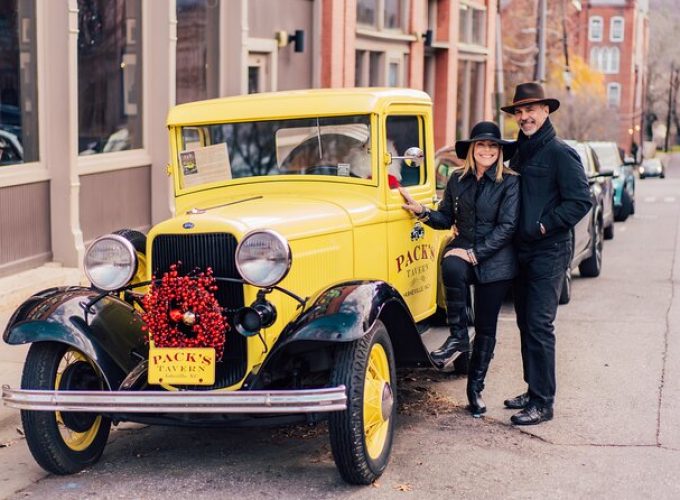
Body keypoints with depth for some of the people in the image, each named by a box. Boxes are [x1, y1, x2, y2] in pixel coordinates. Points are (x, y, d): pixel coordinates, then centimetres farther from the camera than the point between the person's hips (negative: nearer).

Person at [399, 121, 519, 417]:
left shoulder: (510, 183, -6)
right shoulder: (457, 179, 6)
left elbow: (507, 226, -12)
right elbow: (447, 218, 11)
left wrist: (475, 254, -19)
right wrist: (421, 211, -8)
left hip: (494, 260, -2)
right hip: (462, 248, 2)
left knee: (486, 327, 4)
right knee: (451, 268, -36)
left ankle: (475, 388, 19)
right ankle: (458, 336, -21)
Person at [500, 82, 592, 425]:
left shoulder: (560, 153, -10)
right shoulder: (517, 152, 14)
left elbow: (581, 201, -15)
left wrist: (544, 225, -15)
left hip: (549, 252, -8)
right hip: (521, 250, 8)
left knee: (539, 325, -9)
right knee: (525, 323, 13)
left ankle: (542, 403, -4)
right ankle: (533, 390, 24)